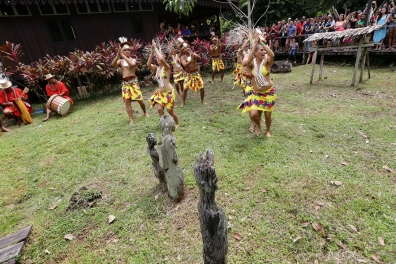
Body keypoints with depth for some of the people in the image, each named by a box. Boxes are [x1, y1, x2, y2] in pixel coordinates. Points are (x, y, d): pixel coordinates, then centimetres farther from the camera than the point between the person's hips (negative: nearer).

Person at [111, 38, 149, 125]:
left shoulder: (133, 59, 3)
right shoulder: (120, 61, 9)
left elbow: (131, 64, -21)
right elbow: (113, 64, -11)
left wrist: (123, 55, -19)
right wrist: (118, 54, -17)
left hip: (133, 81, -2)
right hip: (125, 83, 3)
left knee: (139, 100, -1)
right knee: (127, 101, -2)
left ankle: (145, 112, 27)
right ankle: (131, 120, 4)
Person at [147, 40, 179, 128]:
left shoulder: (167, 67, -10)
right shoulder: (156, 68, 7)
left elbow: (161, 59, -30)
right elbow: (148, 64, -11)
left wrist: (155, 48, -19)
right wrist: (152, 51, -14)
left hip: (168, 92, -6)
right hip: (160, 92, 6)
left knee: (170, 111, 2)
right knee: (159, 109, -3)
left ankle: (177, 123, 26)